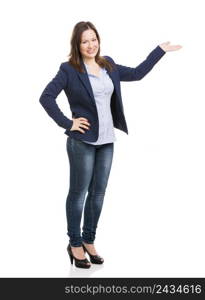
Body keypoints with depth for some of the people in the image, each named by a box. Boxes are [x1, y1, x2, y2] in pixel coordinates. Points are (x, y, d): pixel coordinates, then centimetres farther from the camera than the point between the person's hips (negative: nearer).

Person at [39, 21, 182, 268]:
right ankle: (75, 244, 19)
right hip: (82, 141, -6)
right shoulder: (69, 69, -9)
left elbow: (136, 74, 19)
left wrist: (160, 50, 20)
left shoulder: (108, 65, 9)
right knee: (78, 192, 5)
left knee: (98, 192, 13)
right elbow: (46, 97, -15)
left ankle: (89, 241, 28)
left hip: (107, 140, 6)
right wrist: (67, 123, -15)